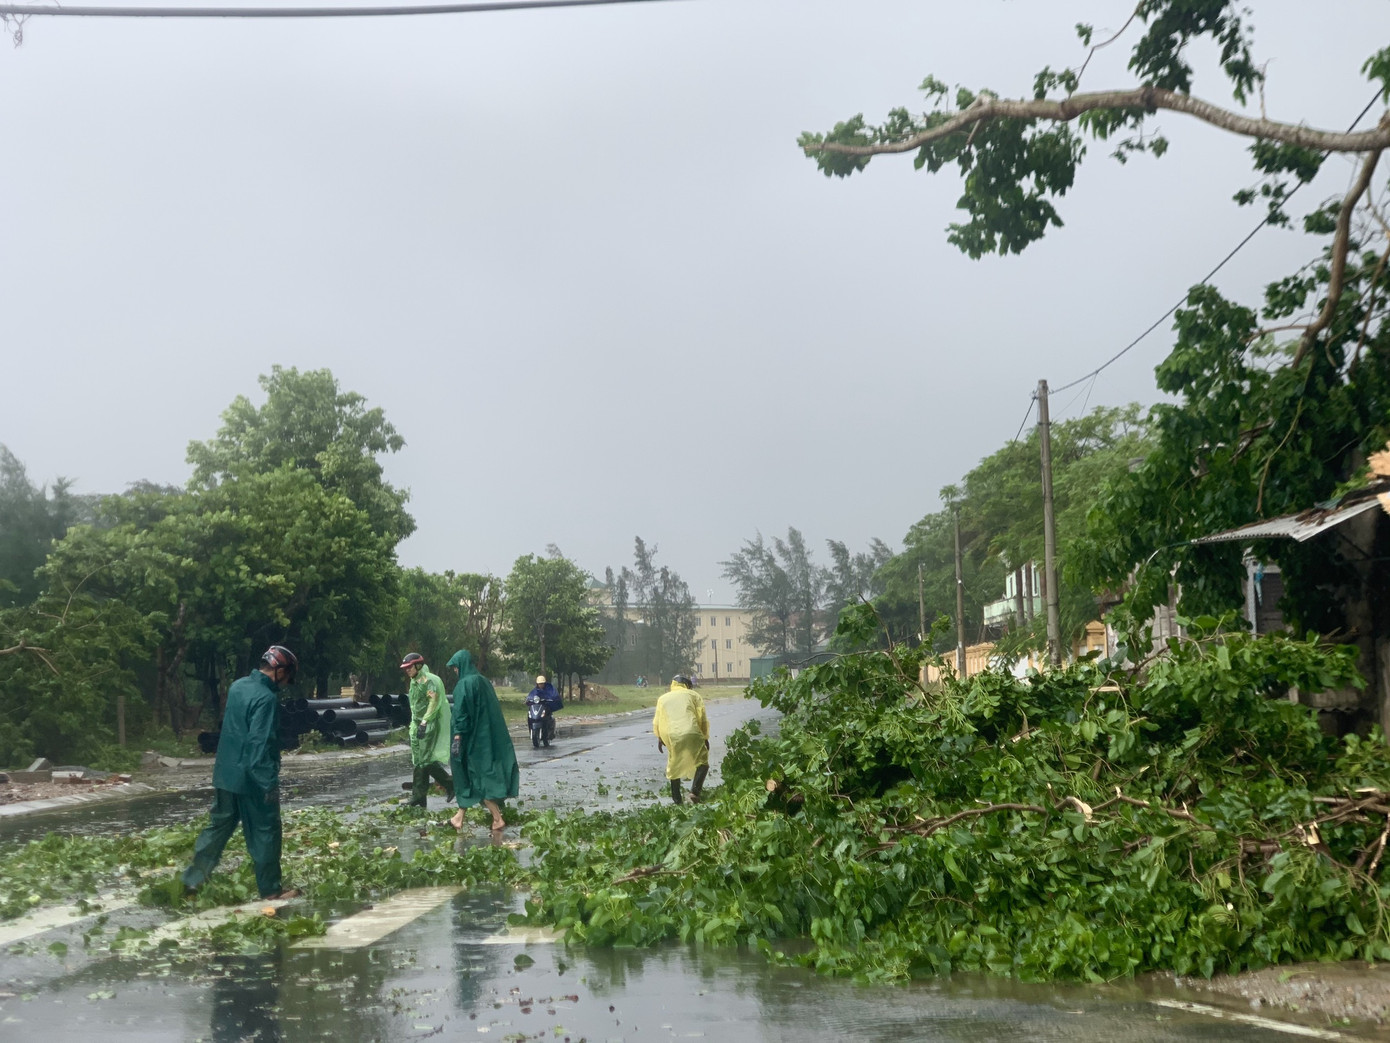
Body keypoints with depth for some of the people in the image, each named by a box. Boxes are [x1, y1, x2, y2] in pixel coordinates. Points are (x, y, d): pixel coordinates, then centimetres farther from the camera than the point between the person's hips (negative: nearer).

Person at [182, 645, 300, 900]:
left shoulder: (237, 686, 7)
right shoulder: (266, 698, -21)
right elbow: (261, 744, -25)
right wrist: (270, 783, -22)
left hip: (225, 773, 8)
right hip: (251, 778, -8)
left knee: (219, 826, 16)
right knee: (265, 832, 3)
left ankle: (193, 879, 17)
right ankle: (271, 889, 10)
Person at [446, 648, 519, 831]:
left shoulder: (464, 684, -13)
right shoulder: (484, 682, 10)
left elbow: (460, 713, -18)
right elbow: (494, 709, 14)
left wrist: (457, 737, -18)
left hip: (473, 737, -8)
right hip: (490, 735, 8)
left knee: (480, 776, -1)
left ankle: (497, 818, -5)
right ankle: (460, 816, 16)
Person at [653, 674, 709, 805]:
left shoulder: (663, 699, 22)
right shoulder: (693, 695, 15)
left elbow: (657, 721, 19)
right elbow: (702, 719, 8)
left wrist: (659, 738, 31)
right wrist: (705, 737, 14)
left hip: (671, 737, 3)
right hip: (691, 734, -3)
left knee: (674, 766, 19)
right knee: (702, 760, 10)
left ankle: (676, 798, 19)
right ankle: (695, 790, -8)